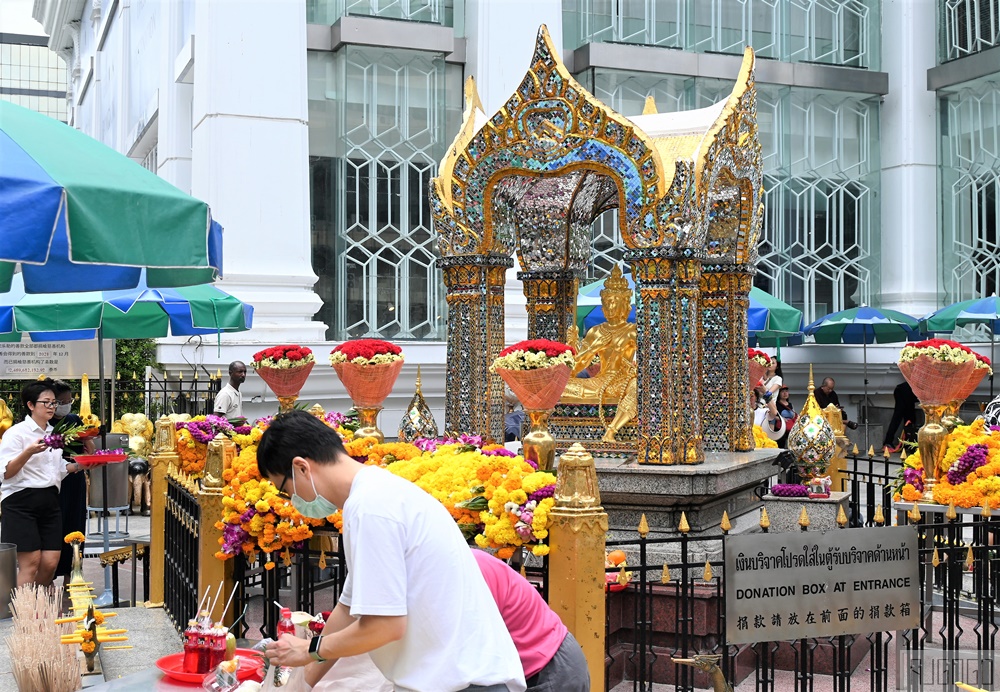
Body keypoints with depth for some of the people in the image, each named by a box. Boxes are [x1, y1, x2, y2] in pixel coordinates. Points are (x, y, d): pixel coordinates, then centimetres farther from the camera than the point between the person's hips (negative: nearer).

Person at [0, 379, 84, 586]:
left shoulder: (54, 433, 16)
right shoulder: (17, 433, -5)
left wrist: (79, 465, 8)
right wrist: (29, 451, -26)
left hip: (49, 501, 6)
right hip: (21, 501, -6)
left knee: (50, 562, 0)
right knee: (30, 562, -9)